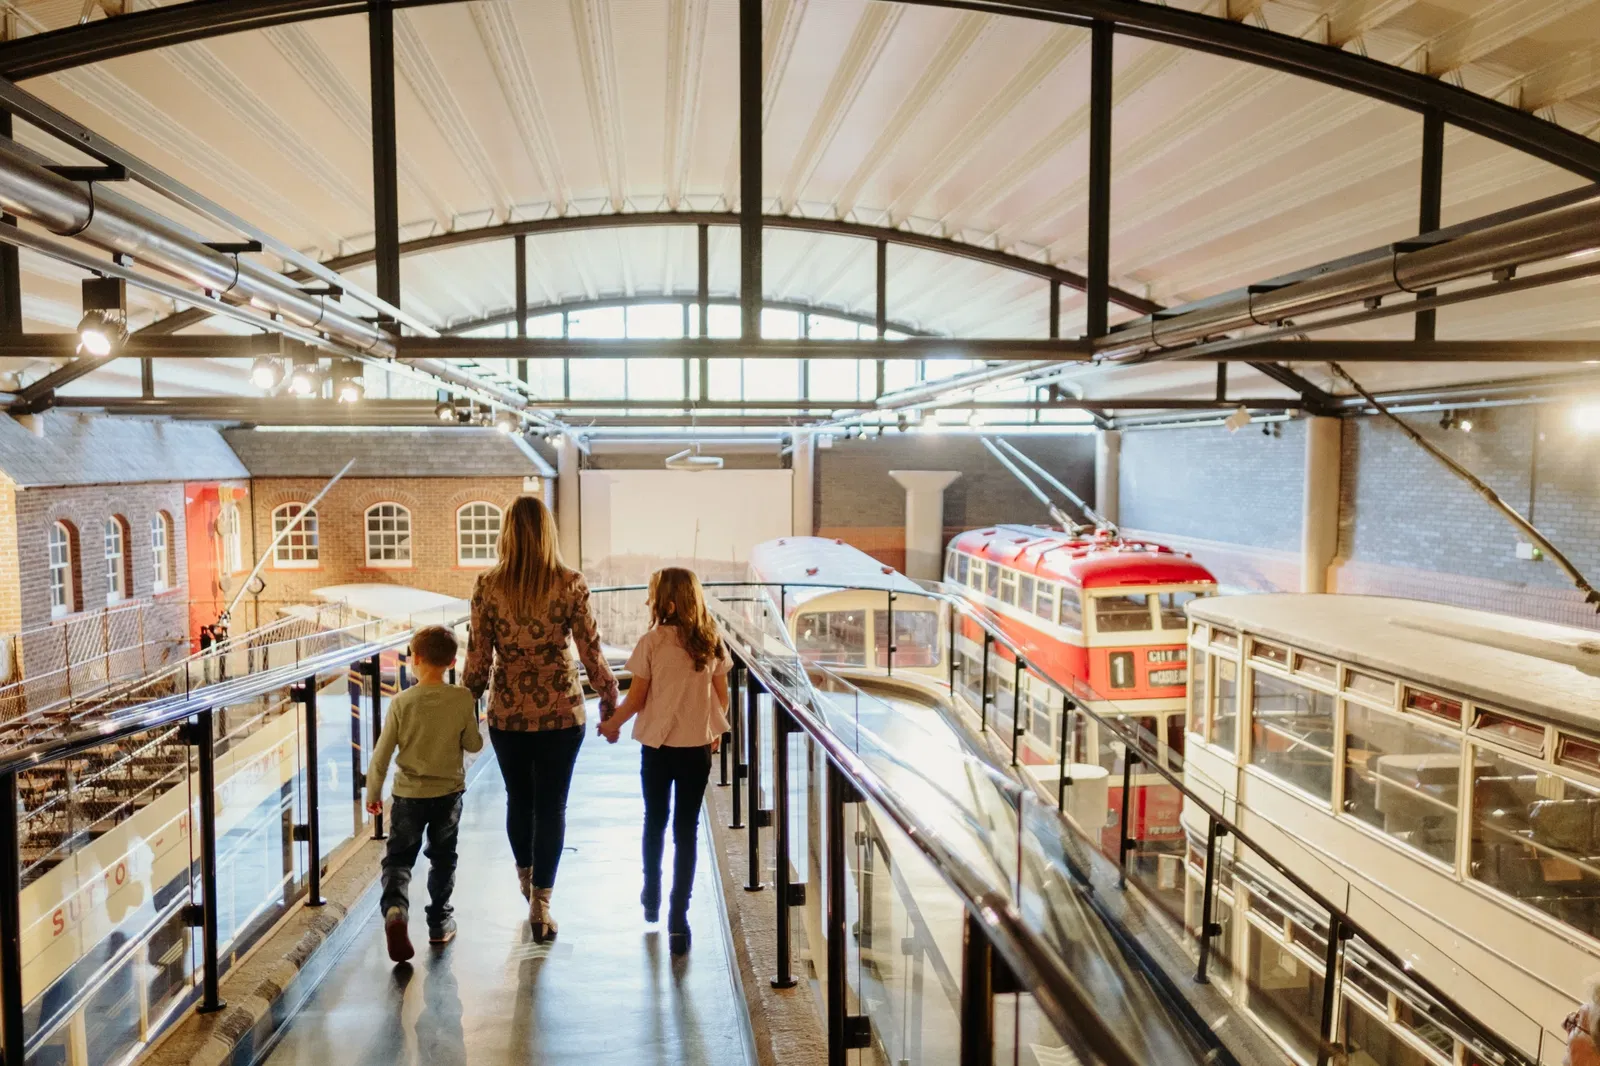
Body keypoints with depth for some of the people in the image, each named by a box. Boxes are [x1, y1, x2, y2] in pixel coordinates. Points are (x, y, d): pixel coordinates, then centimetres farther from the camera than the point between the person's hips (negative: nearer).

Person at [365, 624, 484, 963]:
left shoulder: (401, 702, -12)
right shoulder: (463, 700, -11)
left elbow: (381, 754, -7)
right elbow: (474, 744, -1)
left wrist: (373, 793, 7)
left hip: (408, 794, -1)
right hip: (449, 793, 1)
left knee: (398, 858, 7)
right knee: (443, 859, 17)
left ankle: (395, 909, -18)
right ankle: (440, 923, 24)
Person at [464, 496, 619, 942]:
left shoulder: (488, 586, -7)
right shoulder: (570, 584, -10)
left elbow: (478, 656, -4)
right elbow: (590, 652, -7)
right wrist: (610, 696, 8)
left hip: (507, 713, 2)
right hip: (561, 712, -2)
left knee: (518, 798, 21)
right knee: (551, 805, 8)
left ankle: (525, 875, 43)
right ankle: (540, 901, 10)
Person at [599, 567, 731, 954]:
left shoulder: (652, 642, -13)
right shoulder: (711, 643, -3)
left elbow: (635, 700, -8)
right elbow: (722, 697, 4)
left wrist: (611, 725, 10)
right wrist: (715, 731, 21)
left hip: (657, 747, -1)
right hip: (697, 747, 1)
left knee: (655, 822, 19)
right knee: (686, 830, 7)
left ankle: (652, 899, 36)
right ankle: (678, 919, 5)